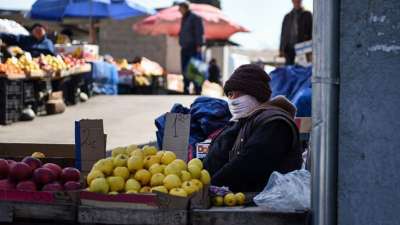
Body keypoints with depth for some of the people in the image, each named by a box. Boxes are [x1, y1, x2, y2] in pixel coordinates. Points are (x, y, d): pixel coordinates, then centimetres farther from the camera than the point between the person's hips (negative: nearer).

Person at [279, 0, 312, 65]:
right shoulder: (287, 17, 17)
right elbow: (283, 34, 15)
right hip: (290, 48, 3)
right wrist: (282, 49, 5)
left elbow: (311, 31, 3)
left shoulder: (307, 15, 8)